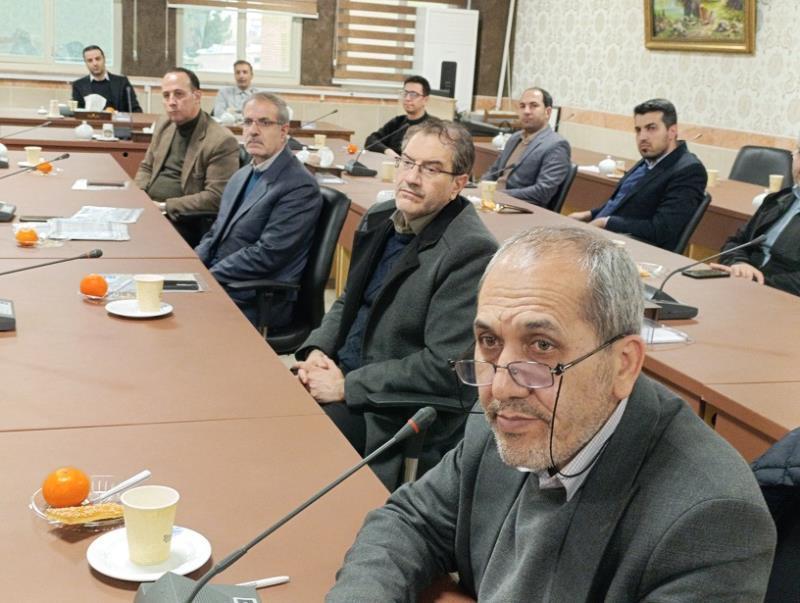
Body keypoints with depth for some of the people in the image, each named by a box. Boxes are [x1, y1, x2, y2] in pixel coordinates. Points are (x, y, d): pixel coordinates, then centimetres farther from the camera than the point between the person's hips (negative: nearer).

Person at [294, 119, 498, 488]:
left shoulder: (470, 251, -20)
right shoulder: (380, 218, 5)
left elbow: (444, 366, -22)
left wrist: (346, 386, -18)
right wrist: (316, 350, -2)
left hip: (394, 411, -7)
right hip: (339, 373, 7)